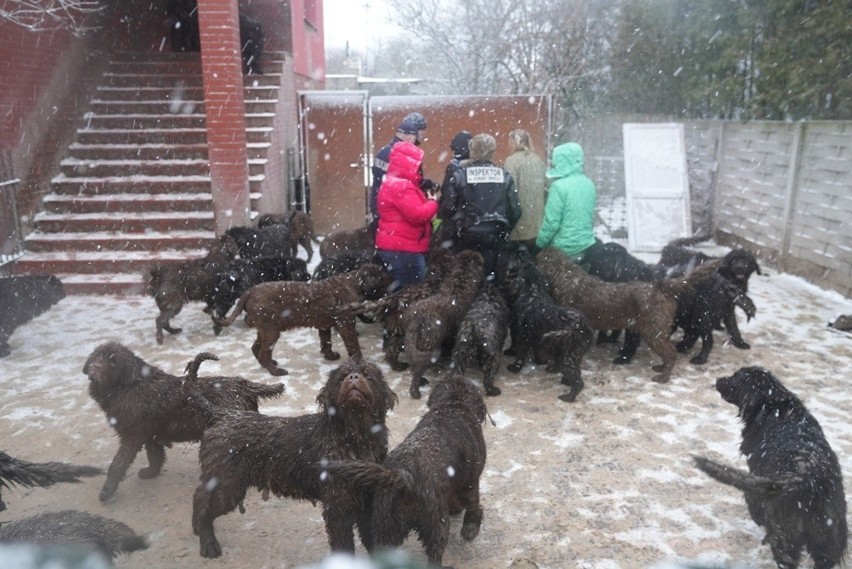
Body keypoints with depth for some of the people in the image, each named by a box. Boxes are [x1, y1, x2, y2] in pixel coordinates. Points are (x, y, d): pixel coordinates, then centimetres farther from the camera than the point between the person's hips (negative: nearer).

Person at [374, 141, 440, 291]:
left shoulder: (393, 183, 18)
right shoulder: (400, 186, -18)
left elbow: (415, 210, 22)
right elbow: (418, 215, -25)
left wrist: (430, 200, 5)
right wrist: (433, 202, -7)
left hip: (398, 246, 11)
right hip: (402, 249, -11)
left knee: (405, 288, 17)